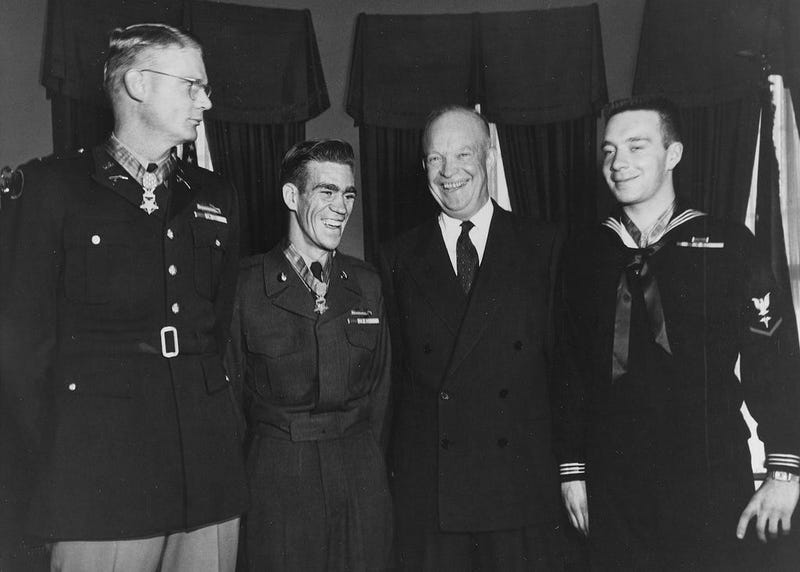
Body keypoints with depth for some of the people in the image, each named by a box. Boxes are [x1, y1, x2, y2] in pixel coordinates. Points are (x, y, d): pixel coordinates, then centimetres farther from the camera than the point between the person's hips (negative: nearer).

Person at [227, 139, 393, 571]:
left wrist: (365, 463, 7)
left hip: (360, 477, 3)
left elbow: (379, 387, 11)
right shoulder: (244, 284, -4)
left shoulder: (366, 284, 8)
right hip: (275, 481, -3)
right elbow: (229, 388, -1)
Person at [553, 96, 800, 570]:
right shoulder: (584, 255, 6)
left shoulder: (727, 244, -2)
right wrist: (572, 469, 5)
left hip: (713, 482, -2)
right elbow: (571, 367, 6)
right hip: (613, 485, 2)